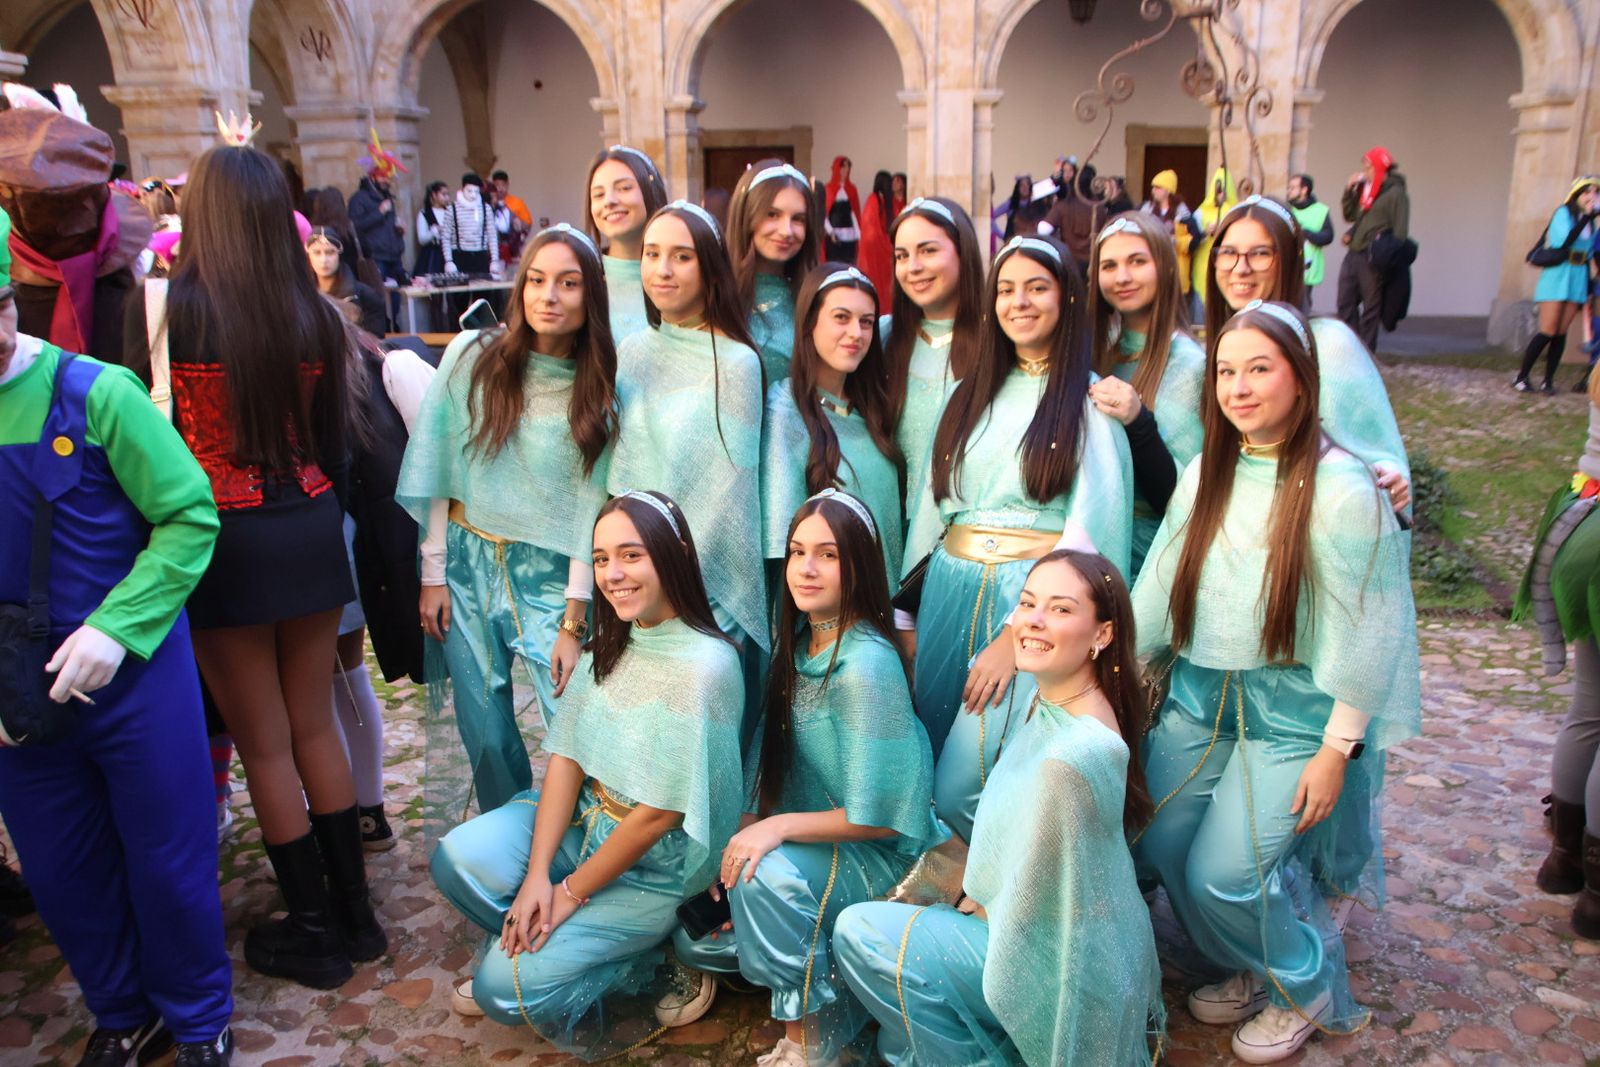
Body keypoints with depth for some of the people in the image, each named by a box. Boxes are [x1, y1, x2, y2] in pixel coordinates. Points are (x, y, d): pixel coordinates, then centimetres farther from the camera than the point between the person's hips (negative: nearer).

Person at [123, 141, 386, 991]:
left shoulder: (164, 307, -12)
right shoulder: (315, 313, -2)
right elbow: (333, 435, 4)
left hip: (224, 541, -4)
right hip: (310, 532, 4)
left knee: (265, 743, 10)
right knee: (314, 726, 17)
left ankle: (314, 930, 23)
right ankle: (353, 911, 29)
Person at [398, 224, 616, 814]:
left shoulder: (600, 387, -2)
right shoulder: (472, 355, -3)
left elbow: (593, 503, -5)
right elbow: (437, 469, -1)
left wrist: (574, 621, -8)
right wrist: (432, 574, -2)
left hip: (550, 572, 0)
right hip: (468, 564, 1)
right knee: (486, 737, 5)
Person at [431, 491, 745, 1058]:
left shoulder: (702, 667, -24)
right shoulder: (607, 646, 1)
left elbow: (659, 814, -21)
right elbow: (566, 757, -2)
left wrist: (571, 890, -12)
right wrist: (537, 875, -12)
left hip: (655, 866, -7)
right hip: (584, 818, 7)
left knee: (505, 988, -13)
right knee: (457, 859, -13)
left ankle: (645, 966, 7)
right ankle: (551, 944, 8)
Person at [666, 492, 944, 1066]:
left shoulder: (865, 664, -25)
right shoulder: (799, 641, -1)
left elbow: (882, 816, -23)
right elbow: (775, 767, 7)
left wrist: (779, 826, -27)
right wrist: (742, 831, -4)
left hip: (881, 854, -8)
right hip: (807, 845, 8)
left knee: (768, 874, -34)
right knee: (695, 936, 4)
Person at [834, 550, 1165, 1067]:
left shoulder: (1069, 758, -32)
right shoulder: (1053, 700, -3)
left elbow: (1023, 904, -21)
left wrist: (969, 905, -4)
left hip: (1058, 962, -9)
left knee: (857, 933, -6)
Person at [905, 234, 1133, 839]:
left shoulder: (1090, 401, -2)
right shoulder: (973, 395, 15)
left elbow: (1090, 529, -10)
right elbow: (932, 509, 14)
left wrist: (1015, 634, -16)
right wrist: (908, 613, 8)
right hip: (950, 590, 6)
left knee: (962, 789, -11)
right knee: (930, 759, 6)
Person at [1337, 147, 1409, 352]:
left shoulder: (1395, 193, -7)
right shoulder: (1364, 188, 12)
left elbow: (1400, 231, -10)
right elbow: (1349, 216, 19)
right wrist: (1349, 190, 7)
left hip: (1373, 259, -7)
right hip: (1353, 255, 7)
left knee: (1370, 309, 0)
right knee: (1346, 305, 8)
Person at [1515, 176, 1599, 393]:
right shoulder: (1563, 213, -6)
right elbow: (1564, 241, -21)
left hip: (1578, 278, 6)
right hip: (1558, 275, -6)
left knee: (1561, 333, 2)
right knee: (1548, 331, -10)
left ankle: (1549, 380, 7)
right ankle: (1521, 377, -2)